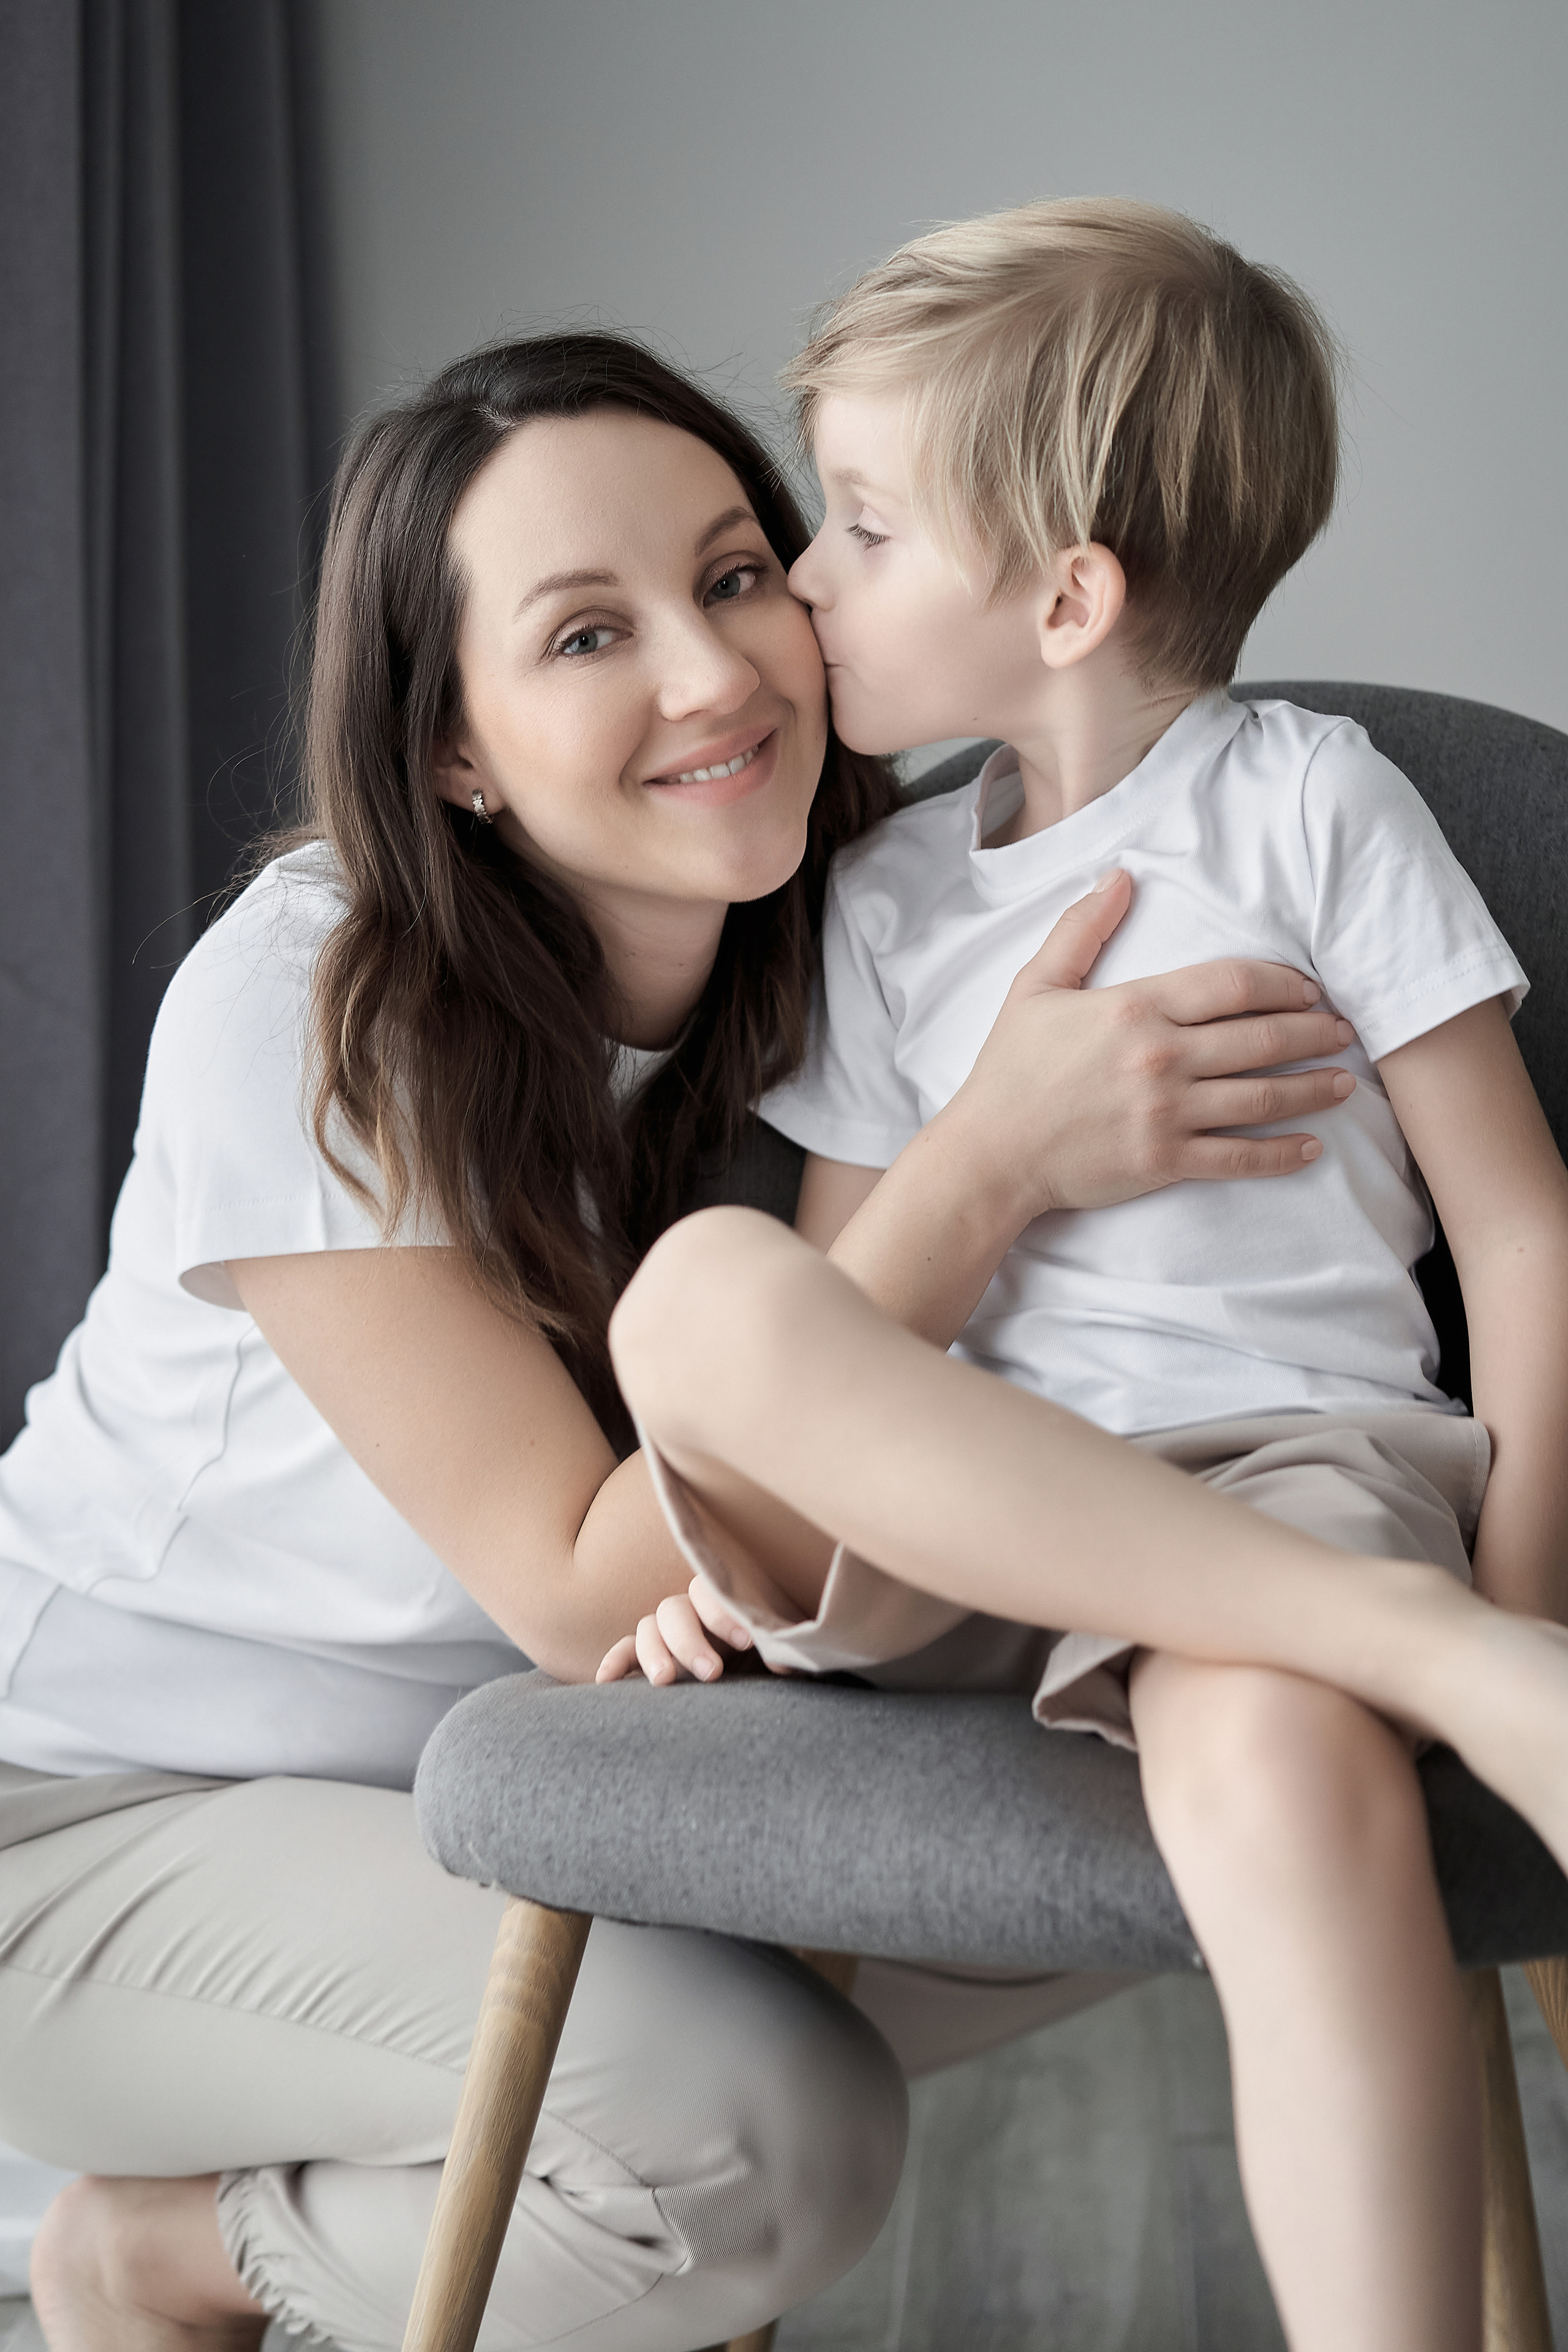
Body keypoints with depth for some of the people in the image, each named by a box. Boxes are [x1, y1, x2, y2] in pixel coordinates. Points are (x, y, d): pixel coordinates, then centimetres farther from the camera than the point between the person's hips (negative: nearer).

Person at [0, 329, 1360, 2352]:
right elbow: (581, 1596, -27)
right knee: (780, 2134, -26)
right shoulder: (306, 1017, -26)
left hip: (497, 1769, 7)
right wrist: (991, 1166, -34)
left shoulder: (830, 930, -9)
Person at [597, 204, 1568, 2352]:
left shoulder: (1309, 801, 6)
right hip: (965, 1511, 4)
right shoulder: (882, 903, 17)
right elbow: (852, 1317, 14)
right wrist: (752, 1543, -5)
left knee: (1280, 1769, -40)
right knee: (704, 1292, -31)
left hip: (1292, 1449, -3)